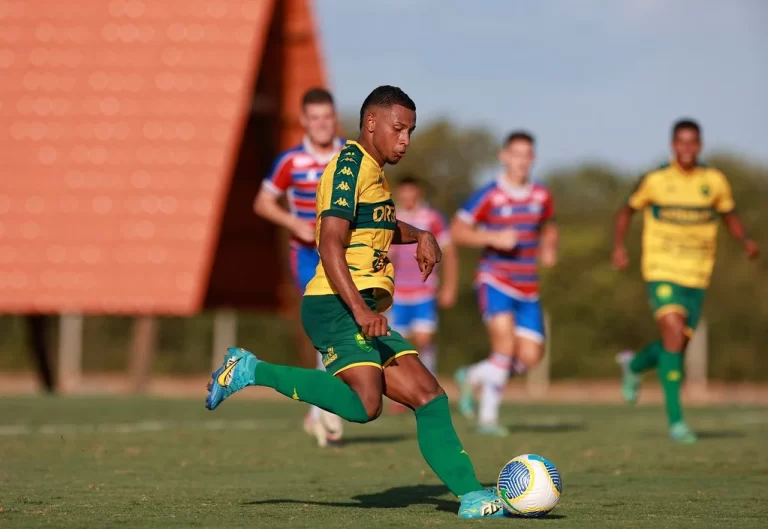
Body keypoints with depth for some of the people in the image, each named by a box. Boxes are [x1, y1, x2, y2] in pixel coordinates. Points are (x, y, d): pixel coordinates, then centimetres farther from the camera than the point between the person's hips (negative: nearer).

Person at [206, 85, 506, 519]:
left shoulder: (374, 172, 22)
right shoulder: (350, 165, -8)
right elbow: (330, 244, -20)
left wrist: (420, 236, 23)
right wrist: (359, 310, -31)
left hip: (364, 313, 10)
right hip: (336, 306, -10)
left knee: (430, 396, 1)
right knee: (366, 404, -27)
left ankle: (471, 495, 1)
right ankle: (251, 371, -15)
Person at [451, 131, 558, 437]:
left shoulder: (541, 197, 8)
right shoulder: (490, 196, -7)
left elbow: (549, 229, 25)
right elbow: (457, 230, -5)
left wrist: (549, 249, 3)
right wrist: (493, 238, -19)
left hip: (528, 289, 5)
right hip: (495, 282, -5)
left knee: (530, 357, -1)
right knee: (505, 342, -22)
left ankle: (473, 377, 24)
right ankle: (488, 417, -10)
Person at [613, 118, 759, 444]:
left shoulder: (715, 181, 1)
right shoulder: (655, 181, -5)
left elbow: (730, 215, 14)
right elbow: (627, 210, 8)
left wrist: (746, 241, -4)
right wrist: (618, 247, -6)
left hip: (697, 276, 4)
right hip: (662, 272, -4)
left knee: (678, 345, 10)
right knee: (673, 333, -21)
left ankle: (635, 365, 45)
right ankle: (675, 420, -19)